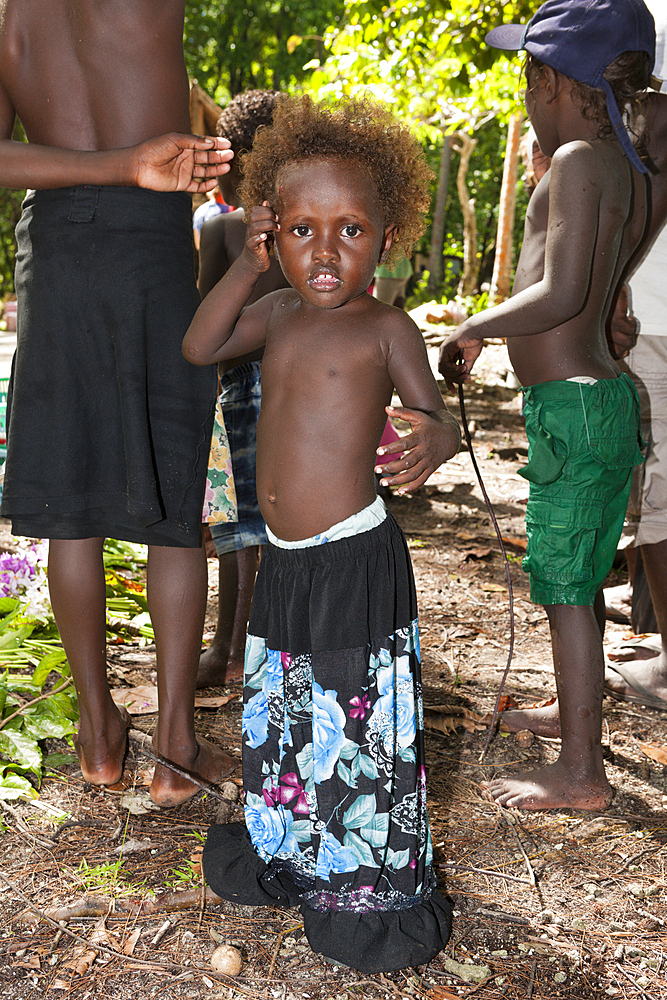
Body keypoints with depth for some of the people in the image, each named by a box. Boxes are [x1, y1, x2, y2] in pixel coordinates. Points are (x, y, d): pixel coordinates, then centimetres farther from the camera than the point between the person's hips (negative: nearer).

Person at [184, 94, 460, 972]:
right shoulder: (278, 313, 8)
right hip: (284, 560, 7)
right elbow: (198, 348, 11)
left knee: (361, 721, 1)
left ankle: (377, 884, 19)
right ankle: (290, 851, 40)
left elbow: (438, 416, -13)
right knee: (281, 714, 19)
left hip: (355, 560, -7)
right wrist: (248, 265, 1)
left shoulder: (384, 326, -9)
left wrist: (434, 438, -38)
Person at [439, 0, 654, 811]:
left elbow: (561, 295, -23)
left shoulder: (577, 160, -15)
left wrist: (471, 331, -11)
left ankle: (581, 773, 6)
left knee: (566, 584, -3)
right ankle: (574, 713, 39)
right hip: (603, 393, 10)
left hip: (572, 404, -10)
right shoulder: (628, 172, 12)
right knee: (576, 575, 22)